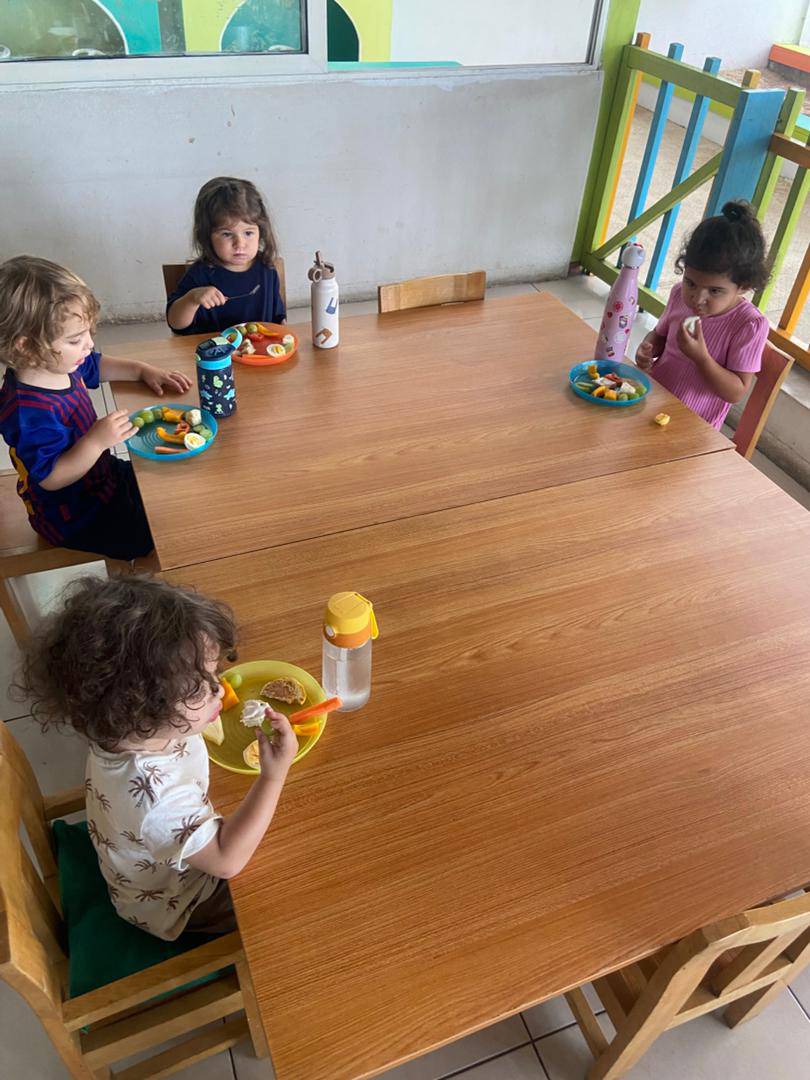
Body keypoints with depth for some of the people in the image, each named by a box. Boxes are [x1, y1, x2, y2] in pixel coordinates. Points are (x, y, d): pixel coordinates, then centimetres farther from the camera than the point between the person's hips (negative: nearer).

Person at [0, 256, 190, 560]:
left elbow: (98, 366, 16)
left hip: (101, 475, 10)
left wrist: (143, 370, 2)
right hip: (75, 518, -9)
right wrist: (97, 441, -43)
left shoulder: (60, 362, -7)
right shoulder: (28, 411, -36)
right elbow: (51, 478, -33)